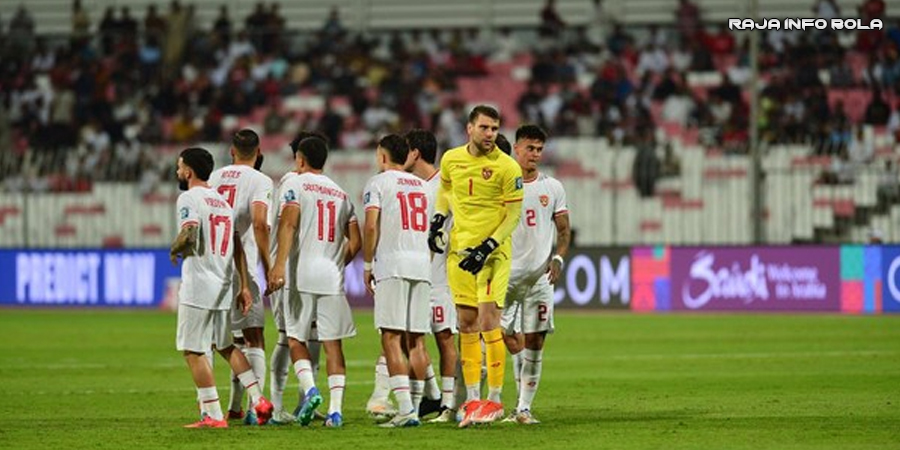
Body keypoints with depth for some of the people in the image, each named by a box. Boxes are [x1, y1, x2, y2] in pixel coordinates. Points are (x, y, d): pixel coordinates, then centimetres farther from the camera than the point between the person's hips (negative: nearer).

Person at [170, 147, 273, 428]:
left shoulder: (189, 198, -8)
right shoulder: (223, 202, 16)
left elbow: (188, 234, -24)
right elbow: (237, 247, 13)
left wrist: (174, 251, -3)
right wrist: (244, 286, 14)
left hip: (198, 287, -8)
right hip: (224, 287, 8)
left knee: (193, 350, -1)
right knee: (225, 346, 20)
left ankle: (213, 415, -3)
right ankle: (258, 400, 10)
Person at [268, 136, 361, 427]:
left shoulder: (295, 185, 1)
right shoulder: (341, 194, 18)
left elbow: (289, 223, -14)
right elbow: (354, 242, 15)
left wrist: (279, 264, -21)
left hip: (303, 273, -4)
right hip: (333, 277, 4)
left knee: (296, 339, 6)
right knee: (333, 343, 4)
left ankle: (310, 389, -16)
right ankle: (335, 409, -2)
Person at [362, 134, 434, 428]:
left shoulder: (378, 183, 1)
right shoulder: (422, 186, 19)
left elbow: (371, 227, -8)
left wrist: (367, 265, 0)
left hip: (392, 265, -6)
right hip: (422, 266, 6)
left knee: (391, 337, -8)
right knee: (416, 340, 8)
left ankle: (405, 409, -19)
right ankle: (415, 407, 8)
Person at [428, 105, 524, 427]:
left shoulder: (507, 168, -9)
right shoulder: (451, 159, 5)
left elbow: (513, 216, -8)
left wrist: (487, 247, -17)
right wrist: (438, 219, 9)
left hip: (493, 252, -5)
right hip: (459, 249, 5)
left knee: (488, 320, -12)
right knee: (466, 323, 7)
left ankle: (494, 399, -5)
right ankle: (472, 400, 12)